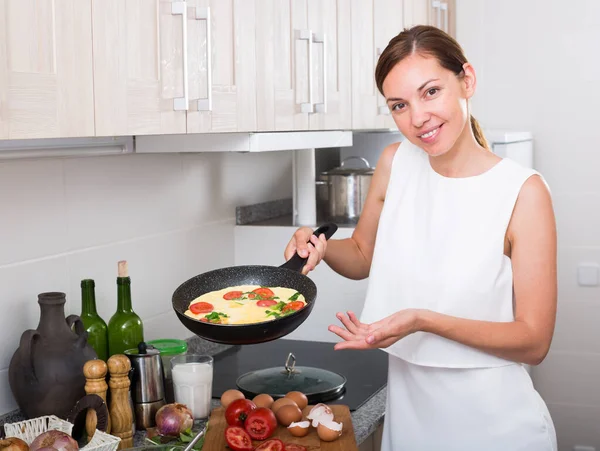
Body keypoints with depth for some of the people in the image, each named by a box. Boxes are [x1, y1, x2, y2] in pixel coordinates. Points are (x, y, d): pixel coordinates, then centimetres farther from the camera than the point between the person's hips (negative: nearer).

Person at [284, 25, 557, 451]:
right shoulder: (395, 163, -4)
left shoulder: (523, 191, -17)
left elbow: (534, 341, -15)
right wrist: (321, 246, -9)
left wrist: (423, 320, -26)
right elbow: (363, 255, 12)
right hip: (408, 414, 4)